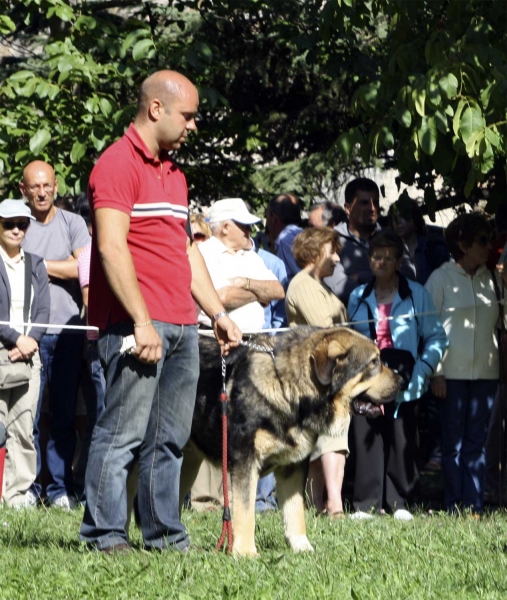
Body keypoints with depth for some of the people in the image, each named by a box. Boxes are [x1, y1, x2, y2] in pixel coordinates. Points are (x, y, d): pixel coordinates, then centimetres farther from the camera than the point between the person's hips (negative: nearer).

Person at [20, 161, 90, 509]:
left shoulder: (72, 223, 7)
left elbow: (84, 268, -5)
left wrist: (38, 265, -4)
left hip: (68, 331, 1)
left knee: (65, 415, 2)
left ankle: (61, 488, 7)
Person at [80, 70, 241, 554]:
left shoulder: (172, 173, 22)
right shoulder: (118, 163, -7)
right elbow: (111, 247, -16)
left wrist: (218, 313, 19)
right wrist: (142, 322, -20)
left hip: (181, 327, 9)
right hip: (136, 326, -9)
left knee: (170, 437, 8)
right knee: (123, 432, -9)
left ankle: (163, 533, 11)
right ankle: (104, 533, -6)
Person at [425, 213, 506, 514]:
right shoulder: (441, 278, -1)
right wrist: (435, 373, -8)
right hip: (453, 372, -3)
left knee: (477, 441, 3)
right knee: (453, 442, 0)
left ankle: (475, 506, 5)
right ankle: (455, 507, 4)